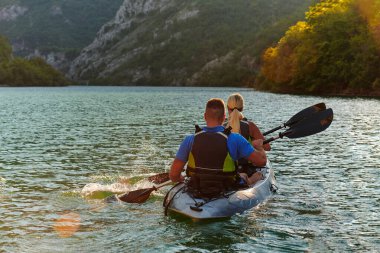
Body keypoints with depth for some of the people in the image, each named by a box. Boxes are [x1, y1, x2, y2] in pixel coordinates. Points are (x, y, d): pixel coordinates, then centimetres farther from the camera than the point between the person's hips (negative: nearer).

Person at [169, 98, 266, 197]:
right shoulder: (234, 139, -17)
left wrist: (182, 180, 15)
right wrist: (258, 146, 11)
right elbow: (262, 161, -11)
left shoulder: (190, 140, -12)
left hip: (197, 194, 3)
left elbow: (173, 175, -9)